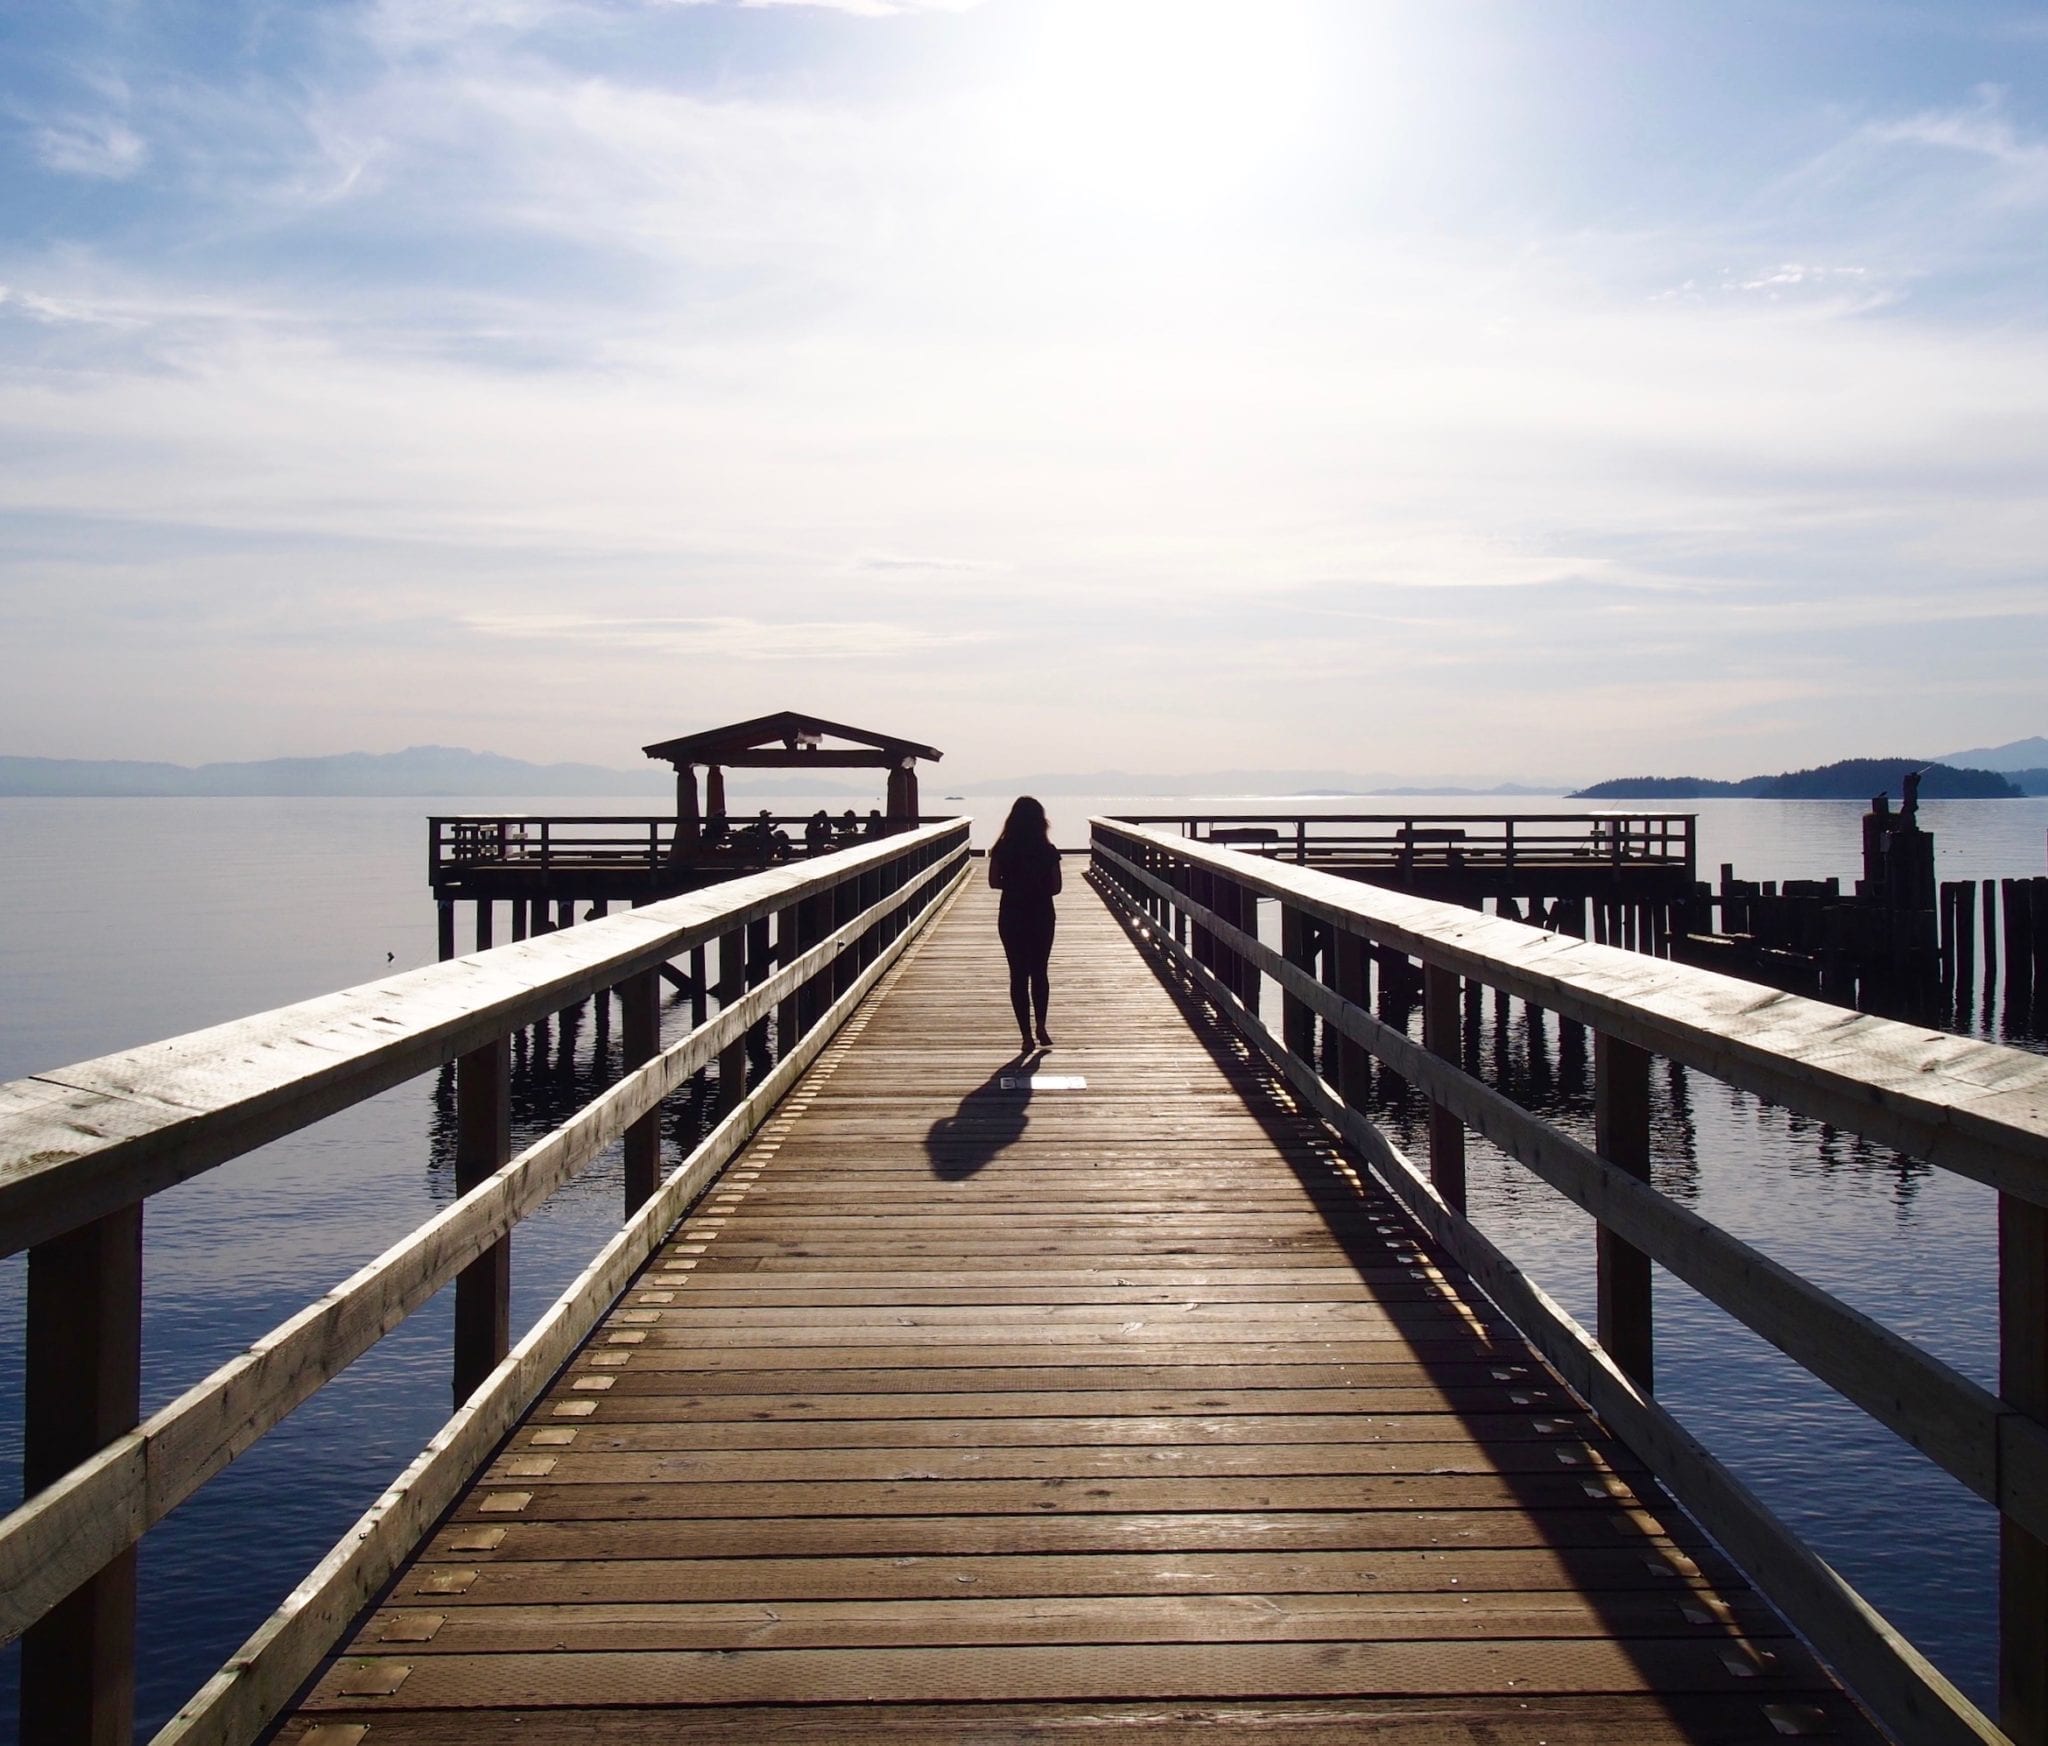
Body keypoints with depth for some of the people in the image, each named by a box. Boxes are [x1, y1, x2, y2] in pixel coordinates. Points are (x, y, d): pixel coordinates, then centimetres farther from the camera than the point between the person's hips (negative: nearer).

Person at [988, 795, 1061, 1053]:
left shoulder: (1002, 849, -6)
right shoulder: (1048, 850, -7)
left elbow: (994, 881, -3)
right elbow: (1056, 886, -4)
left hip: (1011, 916, 0)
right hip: (1042, 915, 0)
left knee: (1018, 974, 6)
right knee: (1039, 973, 17)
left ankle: (1026, 1035, 3)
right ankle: (1041, 1027, 10)